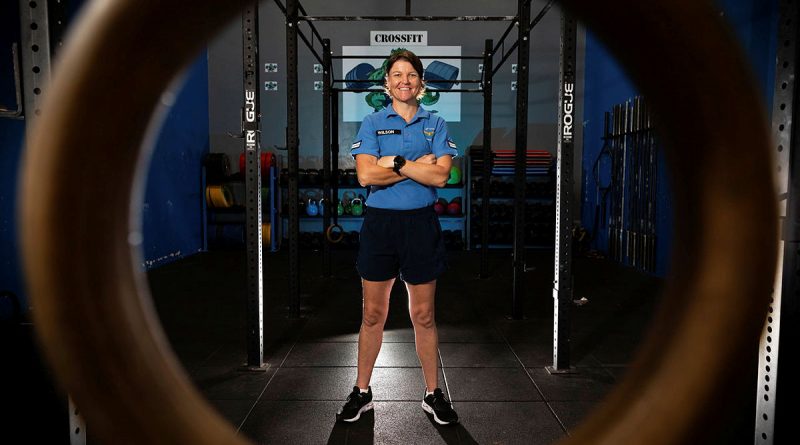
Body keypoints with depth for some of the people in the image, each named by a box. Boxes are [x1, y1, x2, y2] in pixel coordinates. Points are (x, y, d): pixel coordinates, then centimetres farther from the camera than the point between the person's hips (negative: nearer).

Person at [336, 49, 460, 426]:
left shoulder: (435, 125, 6)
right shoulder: (372, 123, 4)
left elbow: (441, 175, -10)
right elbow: (365, 175, -11)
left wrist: (394, 161, -13)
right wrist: (418, 165, -12)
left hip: (421, 223, 0)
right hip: (379, 222, 0)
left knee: (424, 315, 9)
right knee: (373, 314, 8)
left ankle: (433, 394, 24)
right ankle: (361, 392, 25)